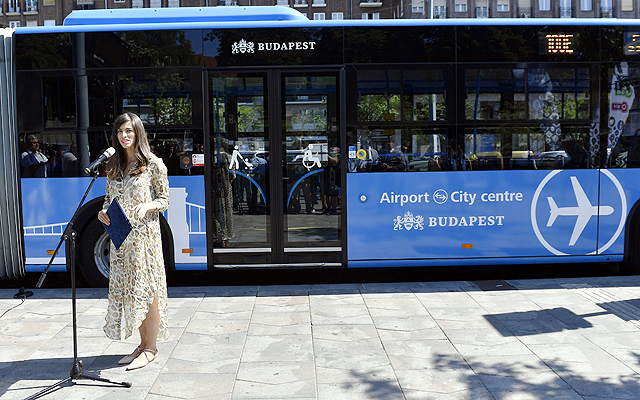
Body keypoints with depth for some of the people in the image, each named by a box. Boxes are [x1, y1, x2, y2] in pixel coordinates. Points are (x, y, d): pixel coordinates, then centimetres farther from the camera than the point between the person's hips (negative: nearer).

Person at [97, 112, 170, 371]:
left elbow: (164, 199, -1)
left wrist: (147, 206, -21)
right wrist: (103, 211, -2)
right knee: (127, 287, 8)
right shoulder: (113, 165, 13)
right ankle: (143, 344, 20)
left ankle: (151, 348, 7)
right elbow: (109, 197, 19)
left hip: (144, 232, -6)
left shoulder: (153, 164, -4)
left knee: (147, 288, -3)